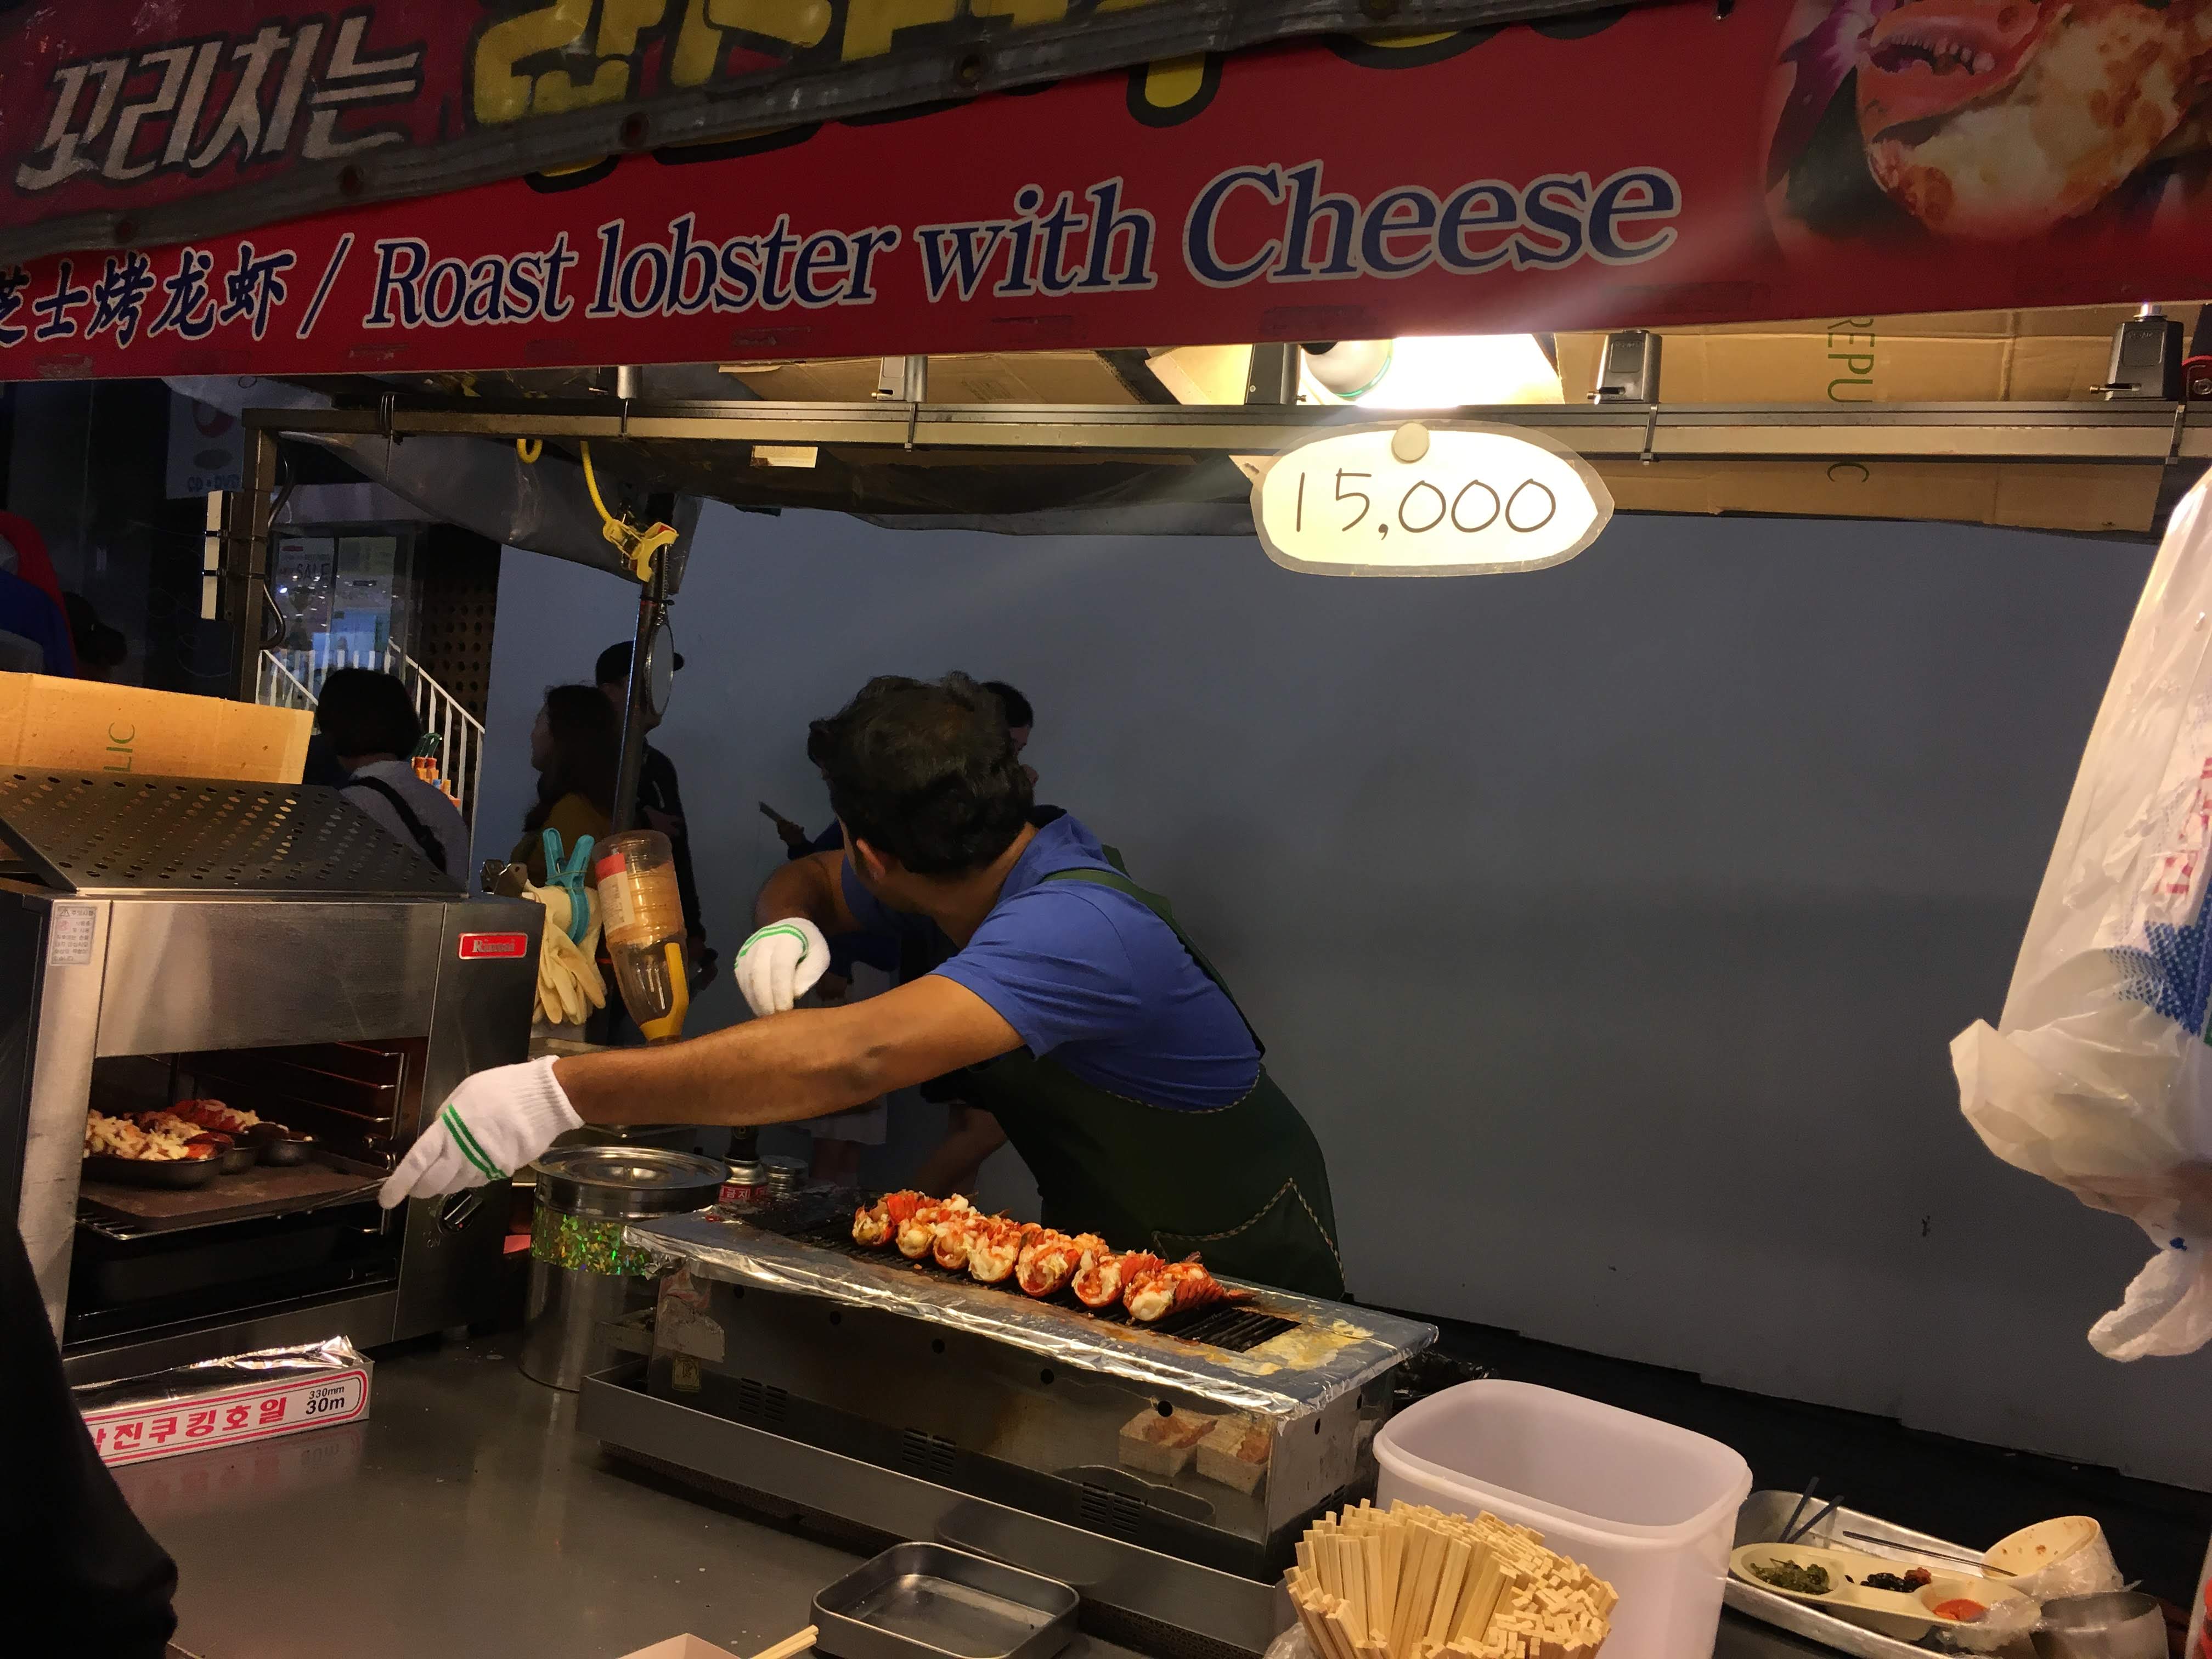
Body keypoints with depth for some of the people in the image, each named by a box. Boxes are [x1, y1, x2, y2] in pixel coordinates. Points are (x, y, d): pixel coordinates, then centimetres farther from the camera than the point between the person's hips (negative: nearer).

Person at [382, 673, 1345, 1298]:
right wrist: (788, 924, -15)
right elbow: (807, 880, 11)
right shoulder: (982, 869, -6)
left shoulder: (1074, 928, -33)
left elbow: (850, 1060, -45)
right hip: (1102, 1256, 7)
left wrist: (560, 1093, -46)